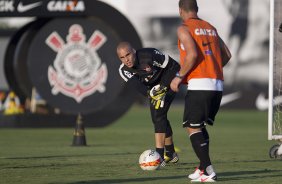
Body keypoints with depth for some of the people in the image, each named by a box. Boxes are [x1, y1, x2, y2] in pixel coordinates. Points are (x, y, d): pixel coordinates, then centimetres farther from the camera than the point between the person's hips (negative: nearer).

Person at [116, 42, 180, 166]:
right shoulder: (124, 70, -17)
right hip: (153, 87, 7)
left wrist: (163, 87, -30)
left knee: (158, 115, -21)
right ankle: (170, 154, 35)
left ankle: (159, 155, -27)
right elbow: (138, 86, -30)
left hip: (167, 82, -7)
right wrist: (151, 93, -48)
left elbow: (175, 67, -26)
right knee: (158, 118, 16)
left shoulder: (150, 55, -34)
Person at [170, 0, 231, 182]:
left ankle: (208, 171, -12)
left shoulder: (184, 29, -2)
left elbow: (192, 54, -16)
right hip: (218, 85, 7)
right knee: (200, 126, 20)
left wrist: (179, 77, -7)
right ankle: (203, 168, 17)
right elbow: (227, 55, 18)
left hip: (199, 85, -7)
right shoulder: (211, 28, 19)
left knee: (192, 128, -2)